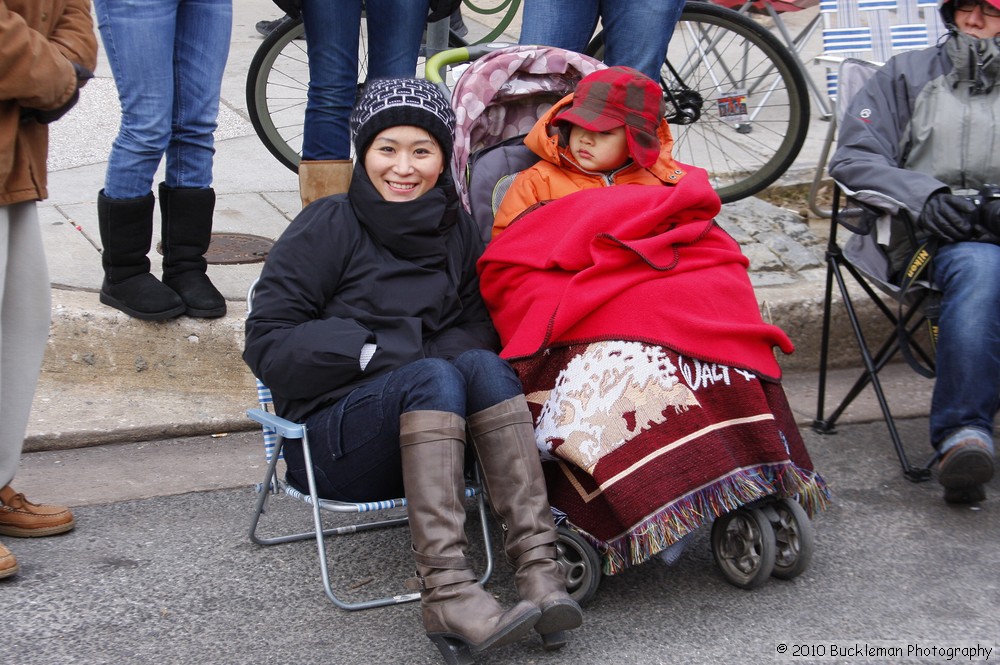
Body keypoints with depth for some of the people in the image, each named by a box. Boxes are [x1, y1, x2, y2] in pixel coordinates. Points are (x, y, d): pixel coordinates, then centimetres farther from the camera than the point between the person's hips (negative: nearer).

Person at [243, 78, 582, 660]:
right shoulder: (328, 227, -1)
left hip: (427, 433, 4)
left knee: (482, 366, -26)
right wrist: (376, 352, -17)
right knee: (435, 376, -32)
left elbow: (481, 329, 9)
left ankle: (540, 567, -38)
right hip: (333, 445, -4)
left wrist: (425, 352, -13)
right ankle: (446, 592, -45)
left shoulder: (458, 233, 12)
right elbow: (268, 344, -6)